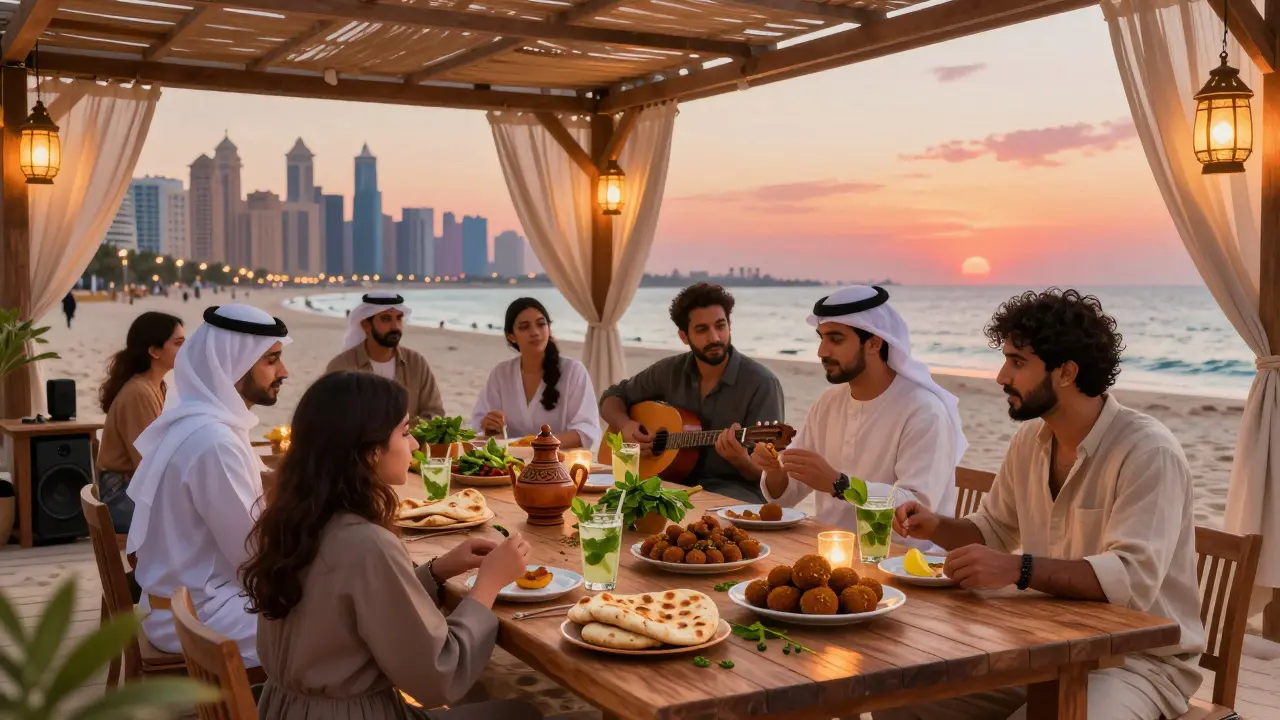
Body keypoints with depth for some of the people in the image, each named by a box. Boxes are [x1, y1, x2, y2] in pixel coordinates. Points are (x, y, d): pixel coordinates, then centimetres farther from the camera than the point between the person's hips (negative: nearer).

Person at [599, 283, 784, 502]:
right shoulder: (670, 371, 5)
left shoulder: (761, 383, -10)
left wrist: (741, 460, -35)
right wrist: (625, 424, -6)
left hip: (735, 488, -4)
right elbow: (612, 398, 17)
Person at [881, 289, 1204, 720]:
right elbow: (994, 530, 19)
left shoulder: (1147, 452, -19)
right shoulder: (1029, 440, 4)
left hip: (1138, 659, -7)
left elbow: (1133, 578, -30)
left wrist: (1018, 569, -39)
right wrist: (937, 528, -1)